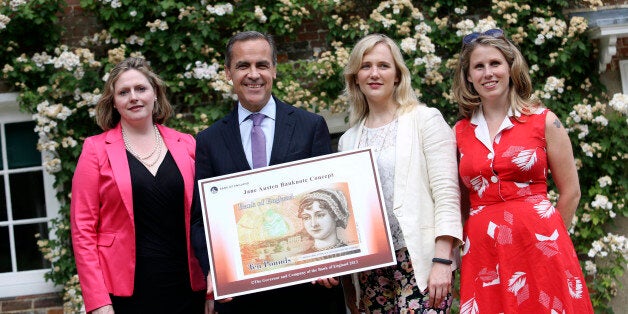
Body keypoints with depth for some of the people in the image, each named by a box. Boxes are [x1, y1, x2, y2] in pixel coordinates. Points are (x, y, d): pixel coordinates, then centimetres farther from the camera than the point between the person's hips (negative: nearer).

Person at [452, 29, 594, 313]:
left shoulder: (544, 121, 0)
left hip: (539, 252, -2)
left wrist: (547, 237, 8)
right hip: (483, 254, 2)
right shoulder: (460, 132, 7)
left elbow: (570, 193, 4)